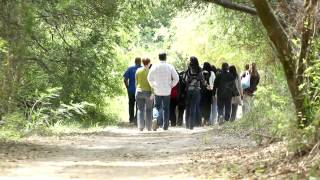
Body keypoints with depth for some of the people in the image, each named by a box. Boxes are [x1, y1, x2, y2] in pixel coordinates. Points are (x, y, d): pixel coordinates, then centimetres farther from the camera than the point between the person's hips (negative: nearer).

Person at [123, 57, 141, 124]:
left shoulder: (130, 69, -2)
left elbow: (125, 79, -6)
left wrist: (127, 87, 6)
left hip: (131, 90, 2)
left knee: (131, 104, 16)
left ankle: (131, 119, 24)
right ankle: (136, 119, -5)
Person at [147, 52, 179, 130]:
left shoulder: (154, 67, -2)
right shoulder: (170, 67, -2)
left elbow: (149, 78, -3)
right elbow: (176, 78, -3)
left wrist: (153, 86, 10)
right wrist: (171, 85, 9)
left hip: (157, 91, 0)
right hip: (167, 91, 0)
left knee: (157, 107, 10)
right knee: (166, 108, 8)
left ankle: (156, 119, -16)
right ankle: (165, 125, 10)